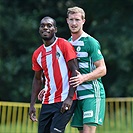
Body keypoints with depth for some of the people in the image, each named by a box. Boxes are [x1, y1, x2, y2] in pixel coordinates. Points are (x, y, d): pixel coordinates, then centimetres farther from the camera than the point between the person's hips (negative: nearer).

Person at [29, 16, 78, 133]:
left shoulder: (64, 45, -7)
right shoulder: (37, 54, 11)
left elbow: (75, 71, -11)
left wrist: (70, 98, -18)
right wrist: (32, 104, 13)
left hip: (65, 100, -6)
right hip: (47, 102, 6)